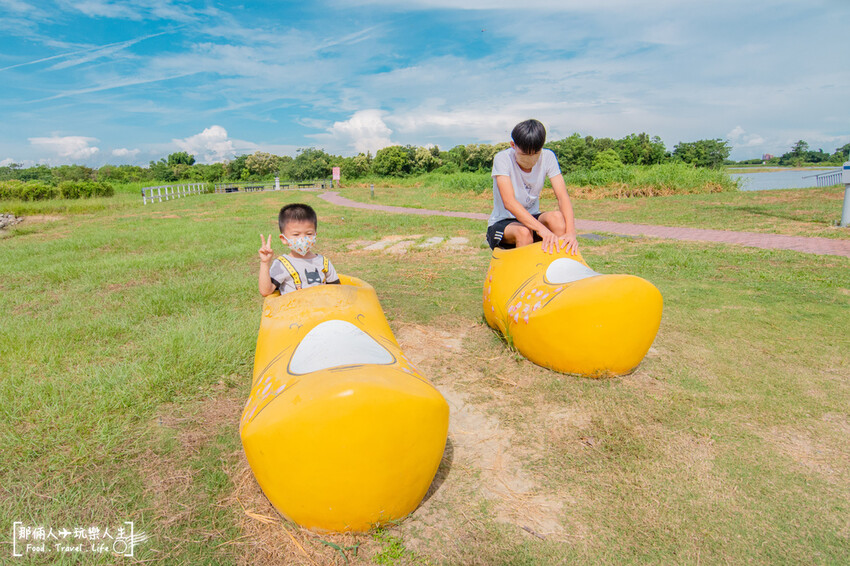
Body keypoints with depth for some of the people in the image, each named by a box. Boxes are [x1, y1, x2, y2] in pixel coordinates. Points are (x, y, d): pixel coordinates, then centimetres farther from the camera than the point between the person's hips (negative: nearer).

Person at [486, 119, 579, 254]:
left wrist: (570, 232, -35)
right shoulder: (502, 159, -18)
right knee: (524, 232, -35)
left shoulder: (547, 157, -8)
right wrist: (542, 229, -44)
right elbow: (509, 203, -31)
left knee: (557, 217, -27)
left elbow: (562, 196, -16)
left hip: (532, 218, 3)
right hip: (502, 223, -3)